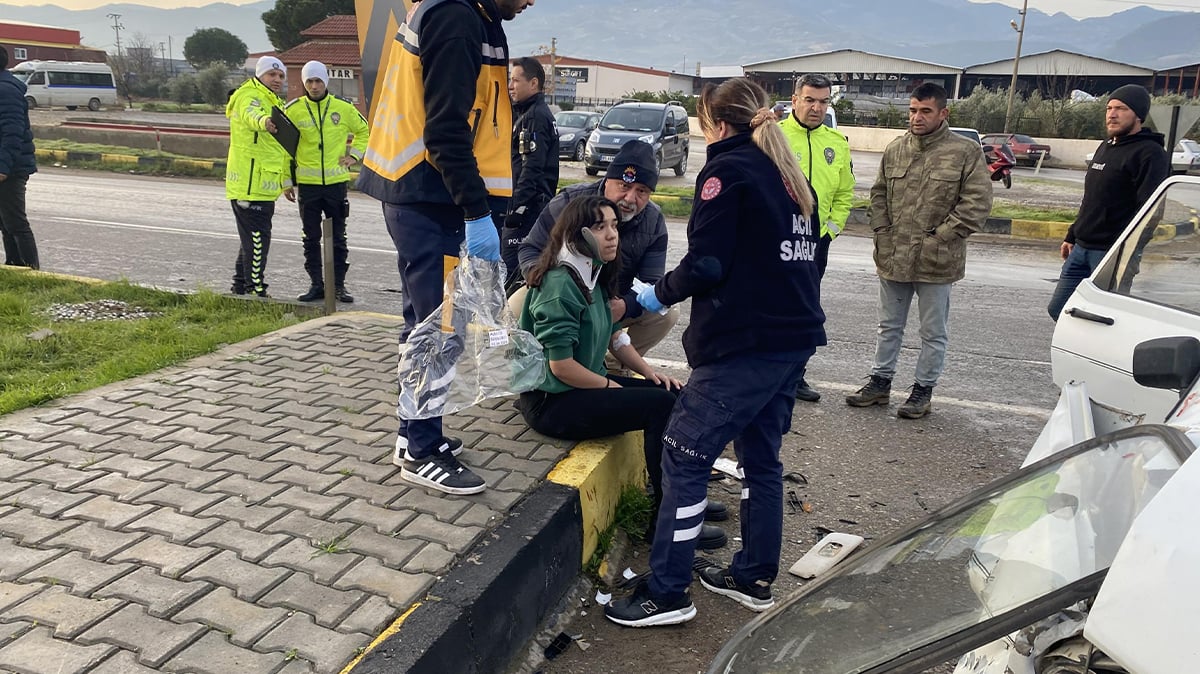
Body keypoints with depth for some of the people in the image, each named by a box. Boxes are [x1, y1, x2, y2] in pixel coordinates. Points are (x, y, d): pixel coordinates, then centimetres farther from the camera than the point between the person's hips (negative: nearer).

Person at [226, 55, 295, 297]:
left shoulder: (276, 104, 23)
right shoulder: (249, 95, -8)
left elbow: (283, 148, 30)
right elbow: (251, 113, -35)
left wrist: (286, 181, 30)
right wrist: (264, 121, -58)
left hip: (263, 186, 10)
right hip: (249, 184, -10)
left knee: (252, 238, 17)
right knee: (258, 240, -10)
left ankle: (241, 287, 29)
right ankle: (256, 291, -5)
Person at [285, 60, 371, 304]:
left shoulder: (343, 108, 1)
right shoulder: (293, 110, 1)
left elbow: (363, 131, 18)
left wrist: (354, 154, 3)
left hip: (337, 181, 0)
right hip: (307, 183, 0)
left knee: (338, 238, 5)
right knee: (311, 238, 6)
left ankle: (339, 285, 13)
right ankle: (316, 285, 14)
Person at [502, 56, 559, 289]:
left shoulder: (536, 117, -13)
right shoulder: (526, 114, 20)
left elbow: (532, 168, -21)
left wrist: (517, 205, -23)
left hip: (529, 205, -11)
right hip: (535, 203, 11)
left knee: (510, 262, -11)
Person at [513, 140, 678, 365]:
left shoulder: (654, 222, -11)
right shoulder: (570, 201, -17)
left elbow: (651, 283, -13)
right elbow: (530, 249, -9)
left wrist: (625, 306, -38)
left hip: (614, 303, 2)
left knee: (667, 314, -21)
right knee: (515, 310, -30)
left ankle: (614, 365, 2)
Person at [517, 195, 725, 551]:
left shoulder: (594, 277, 8)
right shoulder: (560, 284, -20)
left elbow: (615, 337, 14)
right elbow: (561, 365, -23)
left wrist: (651, 372, 1)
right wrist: (611, 386, -12)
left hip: (588, 385, 9)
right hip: (551, 401, -9)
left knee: (673, 393, 1)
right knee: (661, 406, -20)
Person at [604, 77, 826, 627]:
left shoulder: (727, 170, -7)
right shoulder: (791, 176, 17)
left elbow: (705, 264, -15)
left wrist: (659, 293, 2)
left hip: (743, 344, -9)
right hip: (795, 338, 9)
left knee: (684, 456, -3)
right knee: (761, 457, 17)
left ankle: (667, 594, 1)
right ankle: (754, 577, 27)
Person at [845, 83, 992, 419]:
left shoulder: (967, 152, -7)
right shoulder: (895, 149, 7)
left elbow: (977, 203, -10)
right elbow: (879, 194, 14)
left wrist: (940, 236, -13)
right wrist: (883, 234, 3)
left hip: (936, 261, -4)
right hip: (893, 258, 4)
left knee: (934, 333, 8)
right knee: (889, 325, 16)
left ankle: (923, 389, 21)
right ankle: (881, 382, 29)